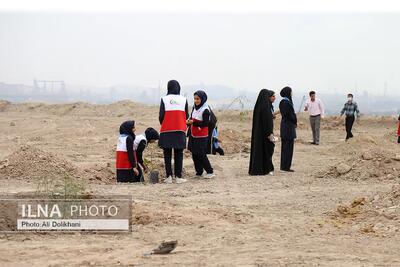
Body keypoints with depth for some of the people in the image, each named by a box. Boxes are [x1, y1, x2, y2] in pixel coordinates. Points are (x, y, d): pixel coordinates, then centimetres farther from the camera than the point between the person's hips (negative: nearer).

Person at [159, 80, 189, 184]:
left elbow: (161, 116, -4)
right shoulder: (183, 100, 3)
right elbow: (187, 116, 7)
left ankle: (169, 176, 3)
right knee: (179, 154, 6)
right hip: (180, 131, 1)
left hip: (166, 131, -1)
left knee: (167, 154, 7)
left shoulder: (164, 99, -3)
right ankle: (178, 177, 3)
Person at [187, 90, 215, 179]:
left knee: (201, 154, -8)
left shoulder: (205, 110, -16)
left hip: (201, 136, -8)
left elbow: (205, 123, -19)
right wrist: (189, 122, -5)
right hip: (193, 135, 8)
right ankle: (199, 172, 17)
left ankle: (210, 172, 2)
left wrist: (193, 122, -25)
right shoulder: (194, 107, 6)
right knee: (194, 154, 9)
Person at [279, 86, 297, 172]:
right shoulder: (288, 103, -19)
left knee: (284, 147, 13)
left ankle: (283, 165, 16)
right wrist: (295, 123, 1)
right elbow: (292, 115, -18)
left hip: (283, 124, 9)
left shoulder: (282, 102, 9)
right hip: (289, 126, -9)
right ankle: (286, 166, -2)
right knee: (289, 147, -4)